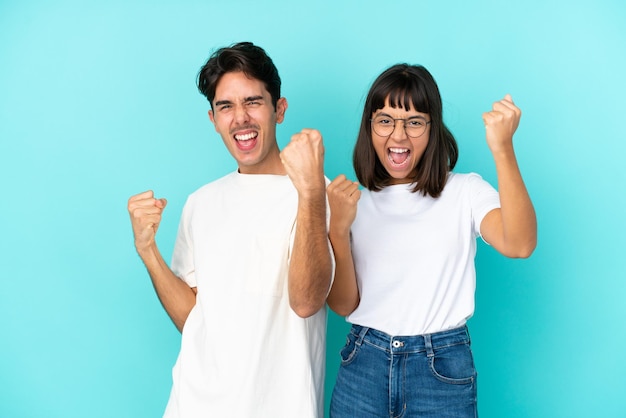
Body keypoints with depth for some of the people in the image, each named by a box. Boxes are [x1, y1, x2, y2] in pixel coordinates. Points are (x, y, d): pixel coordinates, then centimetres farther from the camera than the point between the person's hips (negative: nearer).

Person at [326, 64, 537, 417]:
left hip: (442, 372, -1)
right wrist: (338, 227, -17)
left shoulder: (465, 191, -1)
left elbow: (519, 244, -21)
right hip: (364, 365, 1)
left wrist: (503, 149, -27)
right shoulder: (354, 200, 4)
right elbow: (344, 304, -3)